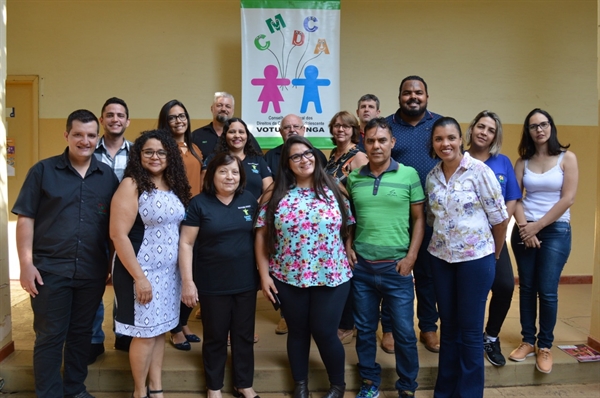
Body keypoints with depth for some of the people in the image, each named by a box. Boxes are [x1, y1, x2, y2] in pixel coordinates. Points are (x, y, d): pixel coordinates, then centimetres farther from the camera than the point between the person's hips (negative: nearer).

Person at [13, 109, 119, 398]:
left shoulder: (108, 176, 6)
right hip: (49, 270, -3)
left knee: (82, 333, 15)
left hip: (92, 272, 3)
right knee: (49, 336, 7)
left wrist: (113, 263, 7)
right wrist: (26, 263, -10)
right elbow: (25, 218, -4)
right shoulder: (43, 170, -2)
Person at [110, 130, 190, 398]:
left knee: (160, 330, 15)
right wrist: (139, 277, -20)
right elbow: (118, 234, -18)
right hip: (141, 272, -6)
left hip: (169, 272, 6)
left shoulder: (174, 187, 7)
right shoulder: (131, 185, -13)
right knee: (144, 333, 4)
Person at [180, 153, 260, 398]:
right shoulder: (199, 203, -8)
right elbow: (186, 243, -8)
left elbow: (258, 235, 11)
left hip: (246, 282, 3)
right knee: (215, 337, 12)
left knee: (244, 335, 14)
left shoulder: (249, 200, 1)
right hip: (212, 285, -3)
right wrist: (188, 281, -13)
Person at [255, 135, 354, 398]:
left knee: (325, 333, 4)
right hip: (288, 278, 1)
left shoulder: (333, 191, -1)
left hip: (331, 277, -1)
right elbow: (261, 236, -1)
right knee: (297, 332, 14)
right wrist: (264, 274, -4)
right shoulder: (278, 196, -2)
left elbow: (348, 229, 5)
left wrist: (348, 259, -2)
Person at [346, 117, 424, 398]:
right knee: (365, 329, 14)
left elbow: (419, 218, -1)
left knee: (404, 332, 6)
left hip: (396, 267, -2)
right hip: (361, 267, 3)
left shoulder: (409, 175, -3)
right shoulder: (353, 178, 4)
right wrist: (347, 246, 1)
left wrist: (410, 256, -8)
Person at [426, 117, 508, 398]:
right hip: (441, 258, 4)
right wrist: (444, 241, 10)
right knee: (448, 327, 14)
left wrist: (494, 255, 3)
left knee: (470, 331, 4)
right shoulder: (432, 176, 3)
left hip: (476, 258, -4)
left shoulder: (479, 171, -11)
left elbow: (500, 218, -6)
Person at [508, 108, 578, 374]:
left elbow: (567, 199, -9)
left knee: (547, 291, -4)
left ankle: (545, 346, 11)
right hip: (524, 230, 3)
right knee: (527, 288, 7)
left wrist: (537, 226, -12)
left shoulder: (567, 158, -1)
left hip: (556, 231, -3)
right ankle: (528, 341, 18)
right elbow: (515, 198, 2)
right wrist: (524, 227, -13)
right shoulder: (522, 162, 7)